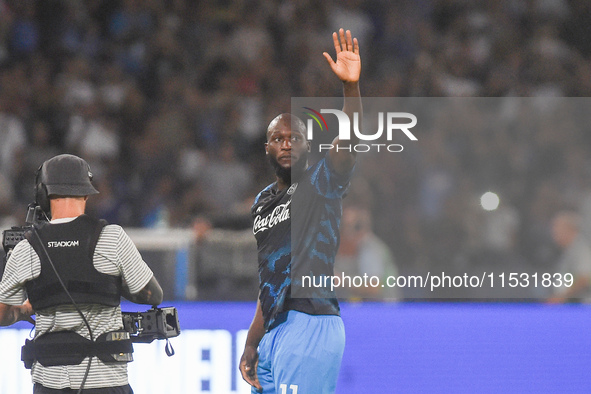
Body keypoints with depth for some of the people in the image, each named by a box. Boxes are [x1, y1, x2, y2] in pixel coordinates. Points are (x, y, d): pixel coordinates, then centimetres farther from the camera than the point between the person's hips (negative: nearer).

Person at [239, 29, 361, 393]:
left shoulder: (320, 183, -1)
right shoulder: (263, 202, 20)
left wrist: (351, 86, -36)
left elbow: (351, 140, -20)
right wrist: (252, 343, 20)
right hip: (274, 332, 8)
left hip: (310, 324, -8)